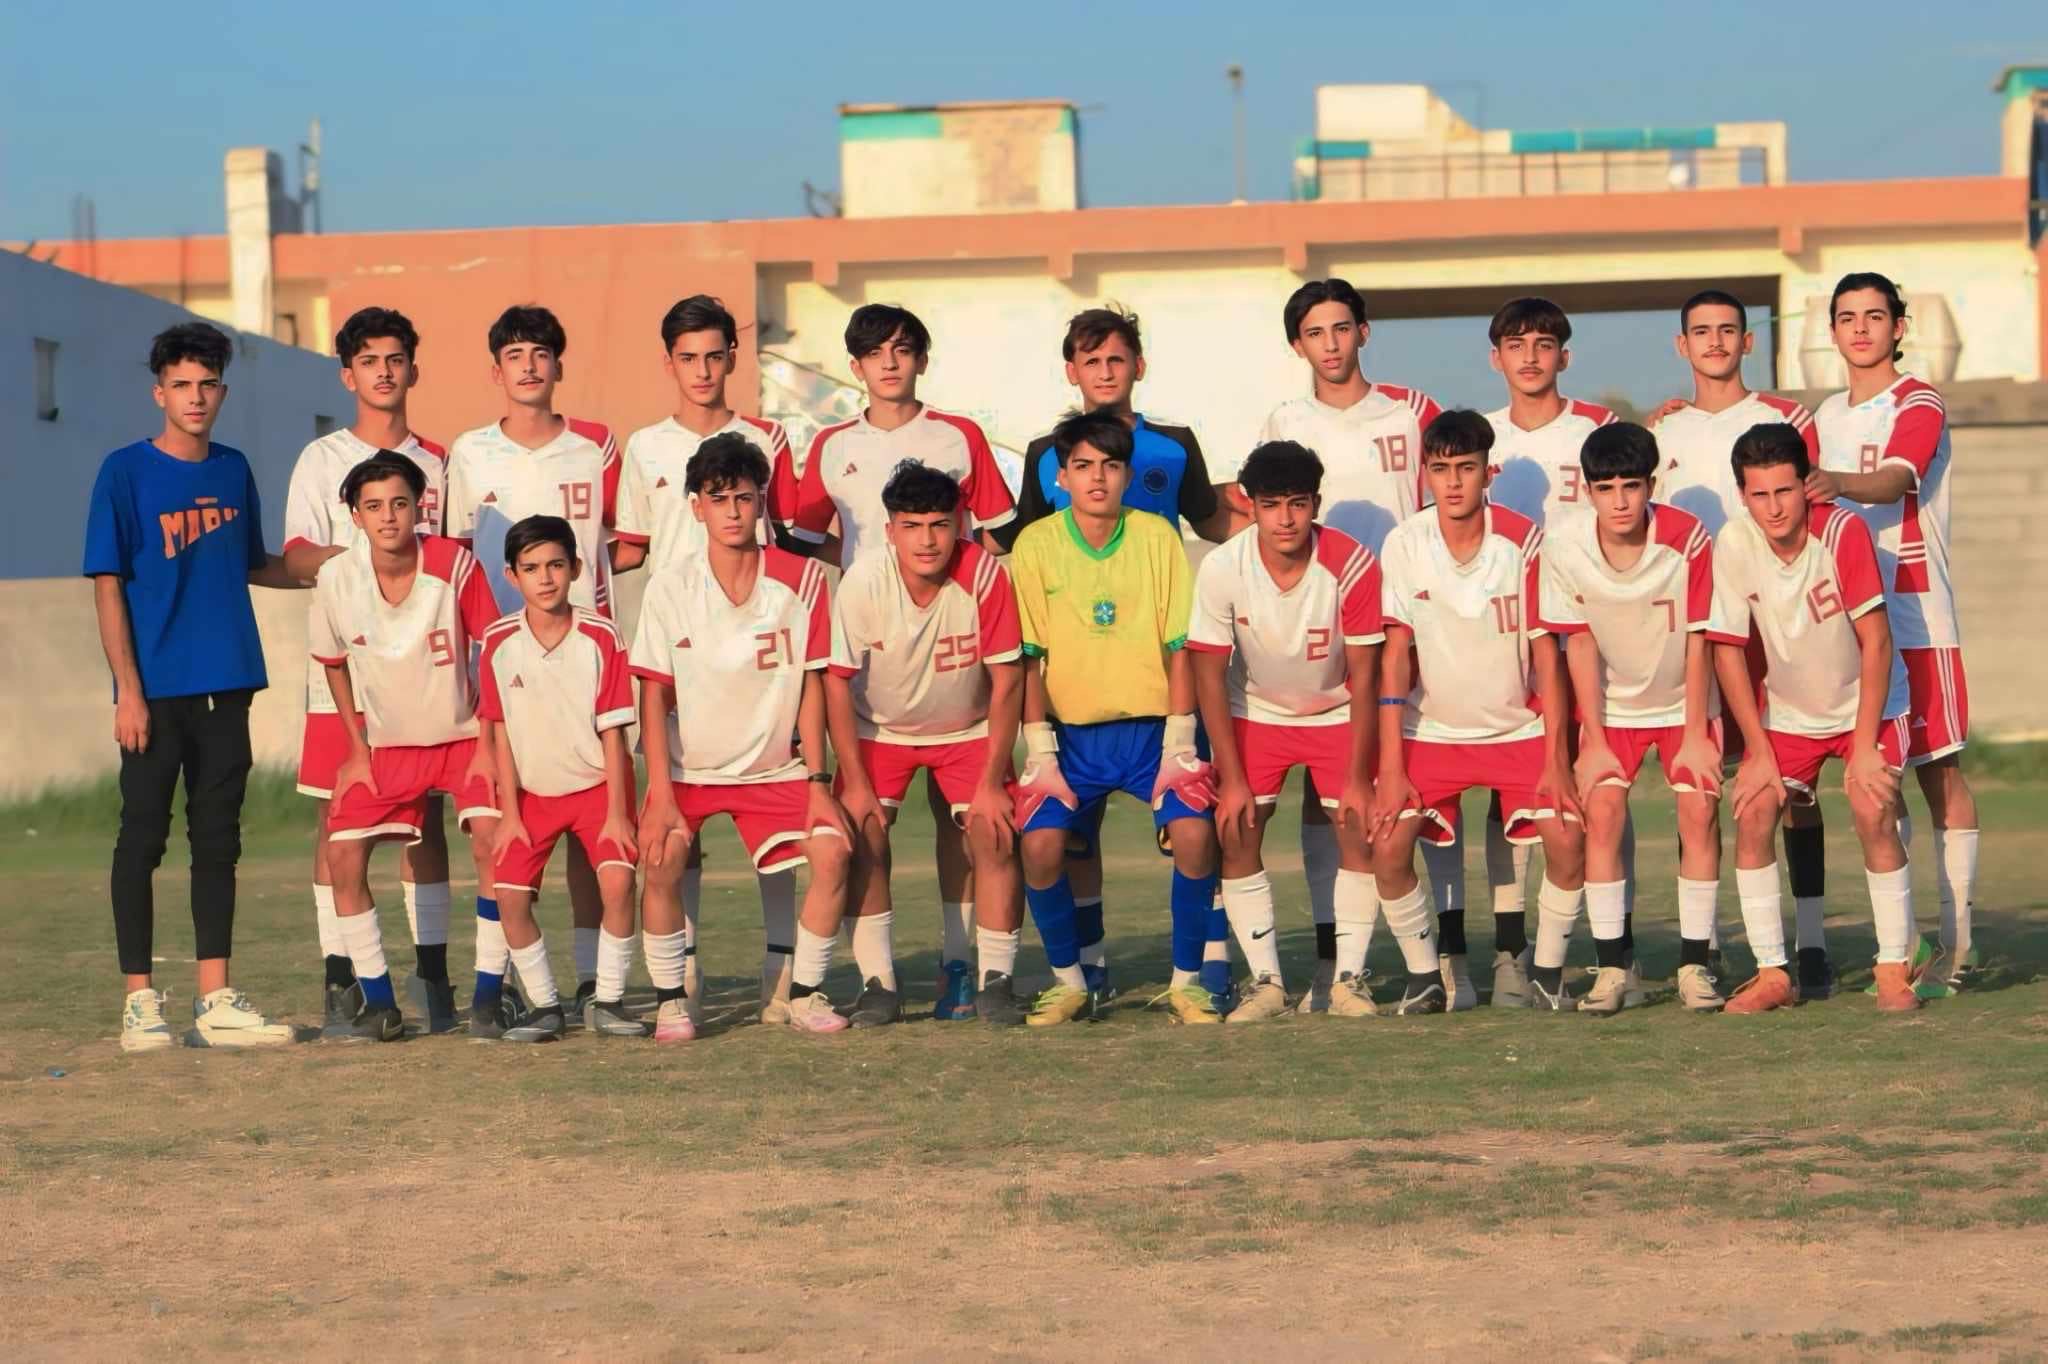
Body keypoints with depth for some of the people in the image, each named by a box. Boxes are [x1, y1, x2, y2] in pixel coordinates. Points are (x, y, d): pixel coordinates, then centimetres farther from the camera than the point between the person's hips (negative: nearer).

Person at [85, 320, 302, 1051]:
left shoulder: (233, 470, 10)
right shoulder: (126, 472, -5)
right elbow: (108, 586, -7)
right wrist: (128, 690, -13)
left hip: (225, 688, 5)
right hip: (156, 690, -5)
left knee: (218, 840, 8)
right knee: (142, 838, 0)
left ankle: (216, 1001, 12)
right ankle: (140, 1000, 6)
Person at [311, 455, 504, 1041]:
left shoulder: (454, 564, -20)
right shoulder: (337, 579, -14)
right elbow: (334, 664, 4)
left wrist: (492, 744, -11)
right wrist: (358, 749, 2)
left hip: (464, 735, -2)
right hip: (384, 745, 2)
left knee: (490, 841, -23)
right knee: (343, 855, -12)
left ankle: (489, 996, -10)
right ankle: (378, 1001, 1)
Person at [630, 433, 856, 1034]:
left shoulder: (801, 579, -7)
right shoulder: (670, 588, -9)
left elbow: (810, 685, -2)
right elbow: (654, 694, -8)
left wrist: (818, 783, -8)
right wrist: (661, 796, -16)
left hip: (775, 769, 1)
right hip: (689, 768, -1)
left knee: (834, 850, -20)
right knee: (661, 860, -26)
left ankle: (805, 993, -3)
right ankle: (669, 997, -7)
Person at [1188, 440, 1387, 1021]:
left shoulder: (1352, 565, -26)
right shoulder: (1221, 570, -24)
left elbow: (1363, 676, -17)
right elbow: (1210, 675, -14)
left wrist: (1359, 777, -17)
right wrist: (1232, 777, -16)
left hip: (1338, 713, -1)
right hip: (1255, 714, 1)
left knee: (1360, 835, -11)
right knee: (1236, 835, -11)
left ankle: (1349, 979, 0)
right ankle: (1266, 982, -2)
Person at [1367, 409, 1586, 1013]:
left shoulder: (1524, 542, -13)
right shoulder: (1404, 545, -10)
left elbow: (1547, 652, -9)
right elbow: (1395, 657, -8)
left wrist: (1556, 760, -14)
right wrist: (1390, 769, -13)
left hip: (1519, 729, -1)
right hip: (1432, 731, 1)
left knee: (1568, 838, -20)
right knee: (1388, 845, -18)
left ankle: (1545, 970, 2)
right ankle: (1427, 974, 2)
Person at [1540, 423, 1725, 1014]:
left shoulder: (1688, 540, -25)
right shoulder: (1564, 546, -20)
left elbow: (1697, 640, -15)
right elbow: (1580, 643, -10)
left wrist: (1696, 735, -12)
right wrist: (1593, 740, -9)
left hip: (1684, 701, -1)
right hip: (1612, 704, 1)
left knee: (1699, 810, -12)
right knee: (1601, 811, -12)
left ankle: (1695, 962, -3)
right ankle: (1615, 965, -5)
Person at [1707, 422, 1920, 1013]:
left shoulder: (1843, 532, -27)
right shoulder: (1733, 546, -19)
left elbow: (1876, 641, -23)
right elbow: (1728, 650, -9)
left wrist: (1864, 747, -22)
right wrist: (1758, 752, -11)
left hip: (1868, 703, -3)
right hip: (1787, 710, 3)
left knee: (1872, 811, -21)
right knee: (1752, 811, -12)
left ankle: (1894, 969, -8)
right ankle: (1772, 974, -3)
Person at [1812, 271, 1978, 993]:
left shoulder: (1919, 403, -5)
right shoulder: (1826, 414, 17)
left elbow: (1896, 480, -24)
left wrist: (1838, 483, -43)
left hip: (1917, 614, -6)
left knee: (1939, 767, -5)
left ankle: (1957, 938, -4)